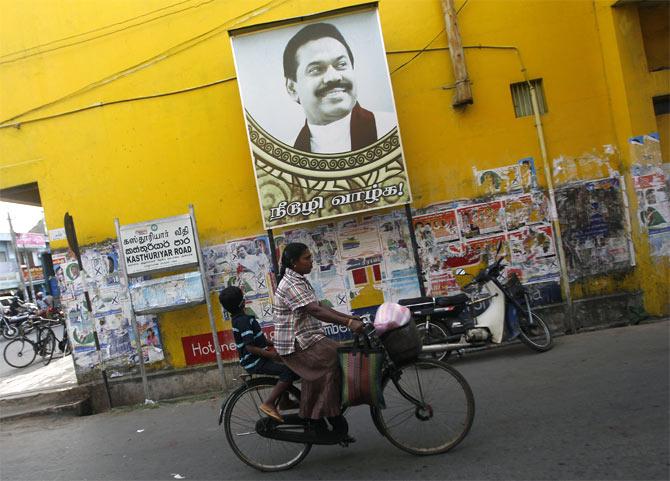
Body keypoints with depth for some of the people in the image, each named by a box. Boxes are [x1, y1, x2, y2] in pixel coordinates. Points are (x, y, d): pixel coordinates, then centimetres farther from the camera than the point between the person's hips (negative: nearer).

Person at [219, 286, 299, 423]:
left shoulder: (239, 319, 13)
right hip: (255, 363, -10)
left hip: (257, 359, 10)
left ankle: (285, 401, 24)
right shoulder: (243, 321, -20)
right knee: (289, 371, -24)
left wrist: (272, 344, 13)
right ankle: (269, 404, -23)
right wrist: (271, 355, -26)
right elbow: (250, 347, -27)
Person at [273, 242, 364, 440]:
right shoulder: (291, 284, -17)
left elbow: (319, 307, 15)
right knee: (334, 358, -21)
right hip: (296, 344, -10)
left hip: (308, 339, 10)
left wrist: (349, 317, 7)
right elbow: (315, 311, -28)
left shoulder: (300, 281, 16)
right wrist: (348, 323, -34)